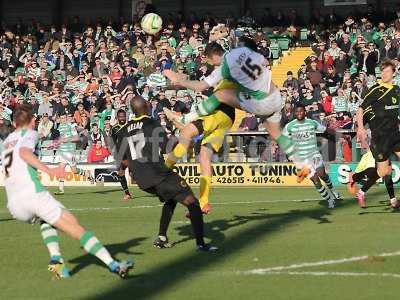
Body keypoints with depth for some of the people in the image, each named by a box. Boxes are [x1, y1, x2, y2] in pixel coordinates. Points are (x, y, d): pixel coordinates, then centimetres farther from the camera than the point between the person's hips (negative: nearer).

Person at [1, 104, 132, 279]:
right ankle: (113, 265, -18)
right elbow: (24, 152, -13)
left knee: (46, 219, 34)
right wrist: (49, 171, -23)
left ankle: (56, 259, 9)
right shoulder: (29, 134, 9)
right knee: (73, 225, -6)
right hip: (33, 194, -6)